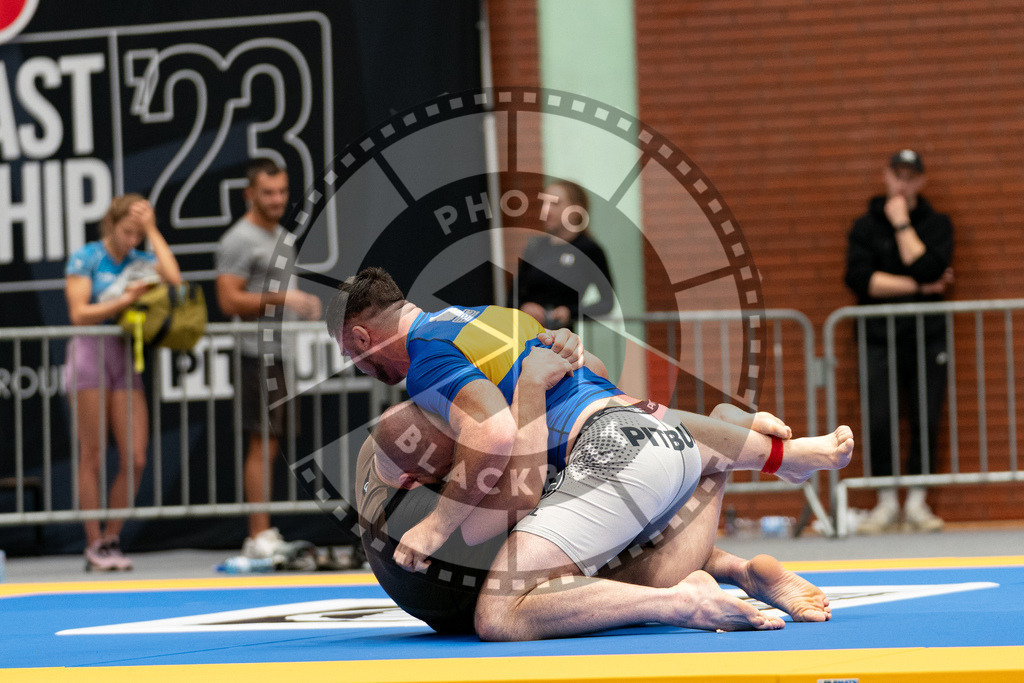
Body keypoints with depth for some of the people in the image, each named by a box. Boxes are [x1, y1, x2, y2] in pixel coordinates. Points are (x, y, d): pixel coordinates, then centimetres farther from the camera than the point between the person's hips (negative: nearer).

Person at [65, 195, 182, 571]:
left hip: (126, 357, 4)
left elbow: (174, 278, -9)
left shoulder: (140, 261, 11)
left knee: (135, 458, -3)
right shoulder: (84, 259, -1)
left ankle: (112, 538, 10)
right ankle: (94, 545, 4)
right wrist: (125, 300, -12)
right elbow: (79, 314, -7)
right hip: (91, 354, -4)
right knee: (93, 456, -2)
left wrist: (152, 230, -3)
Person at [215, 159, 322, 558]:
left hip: (282, 354, 9)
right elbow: (229, 301, -16)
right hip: (258, 356, -9)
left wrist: (304, 302, 13)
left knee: (270, 446, 9)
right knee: (262, 445, -10)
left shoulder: (280, 235, 20)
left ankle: (267, 536, 11)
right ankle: (259, 536, -10)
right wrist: (279, 299, -20)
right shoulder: (239, 241, -9)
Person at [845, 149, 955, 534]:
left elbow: (927, 268, -12)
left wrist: (902, 224, -8)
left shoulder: (937, 224, 8)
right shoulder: (866, 226, 8)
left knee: (926, 421, -4)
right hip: (879, 339, 0)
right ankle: (887, 504, 1)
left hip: (927, 337, 0)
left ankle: (916, 503, 4)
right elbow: (860, 279, -8)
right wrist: (919, 287, -9)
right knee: (879, 422, -9)